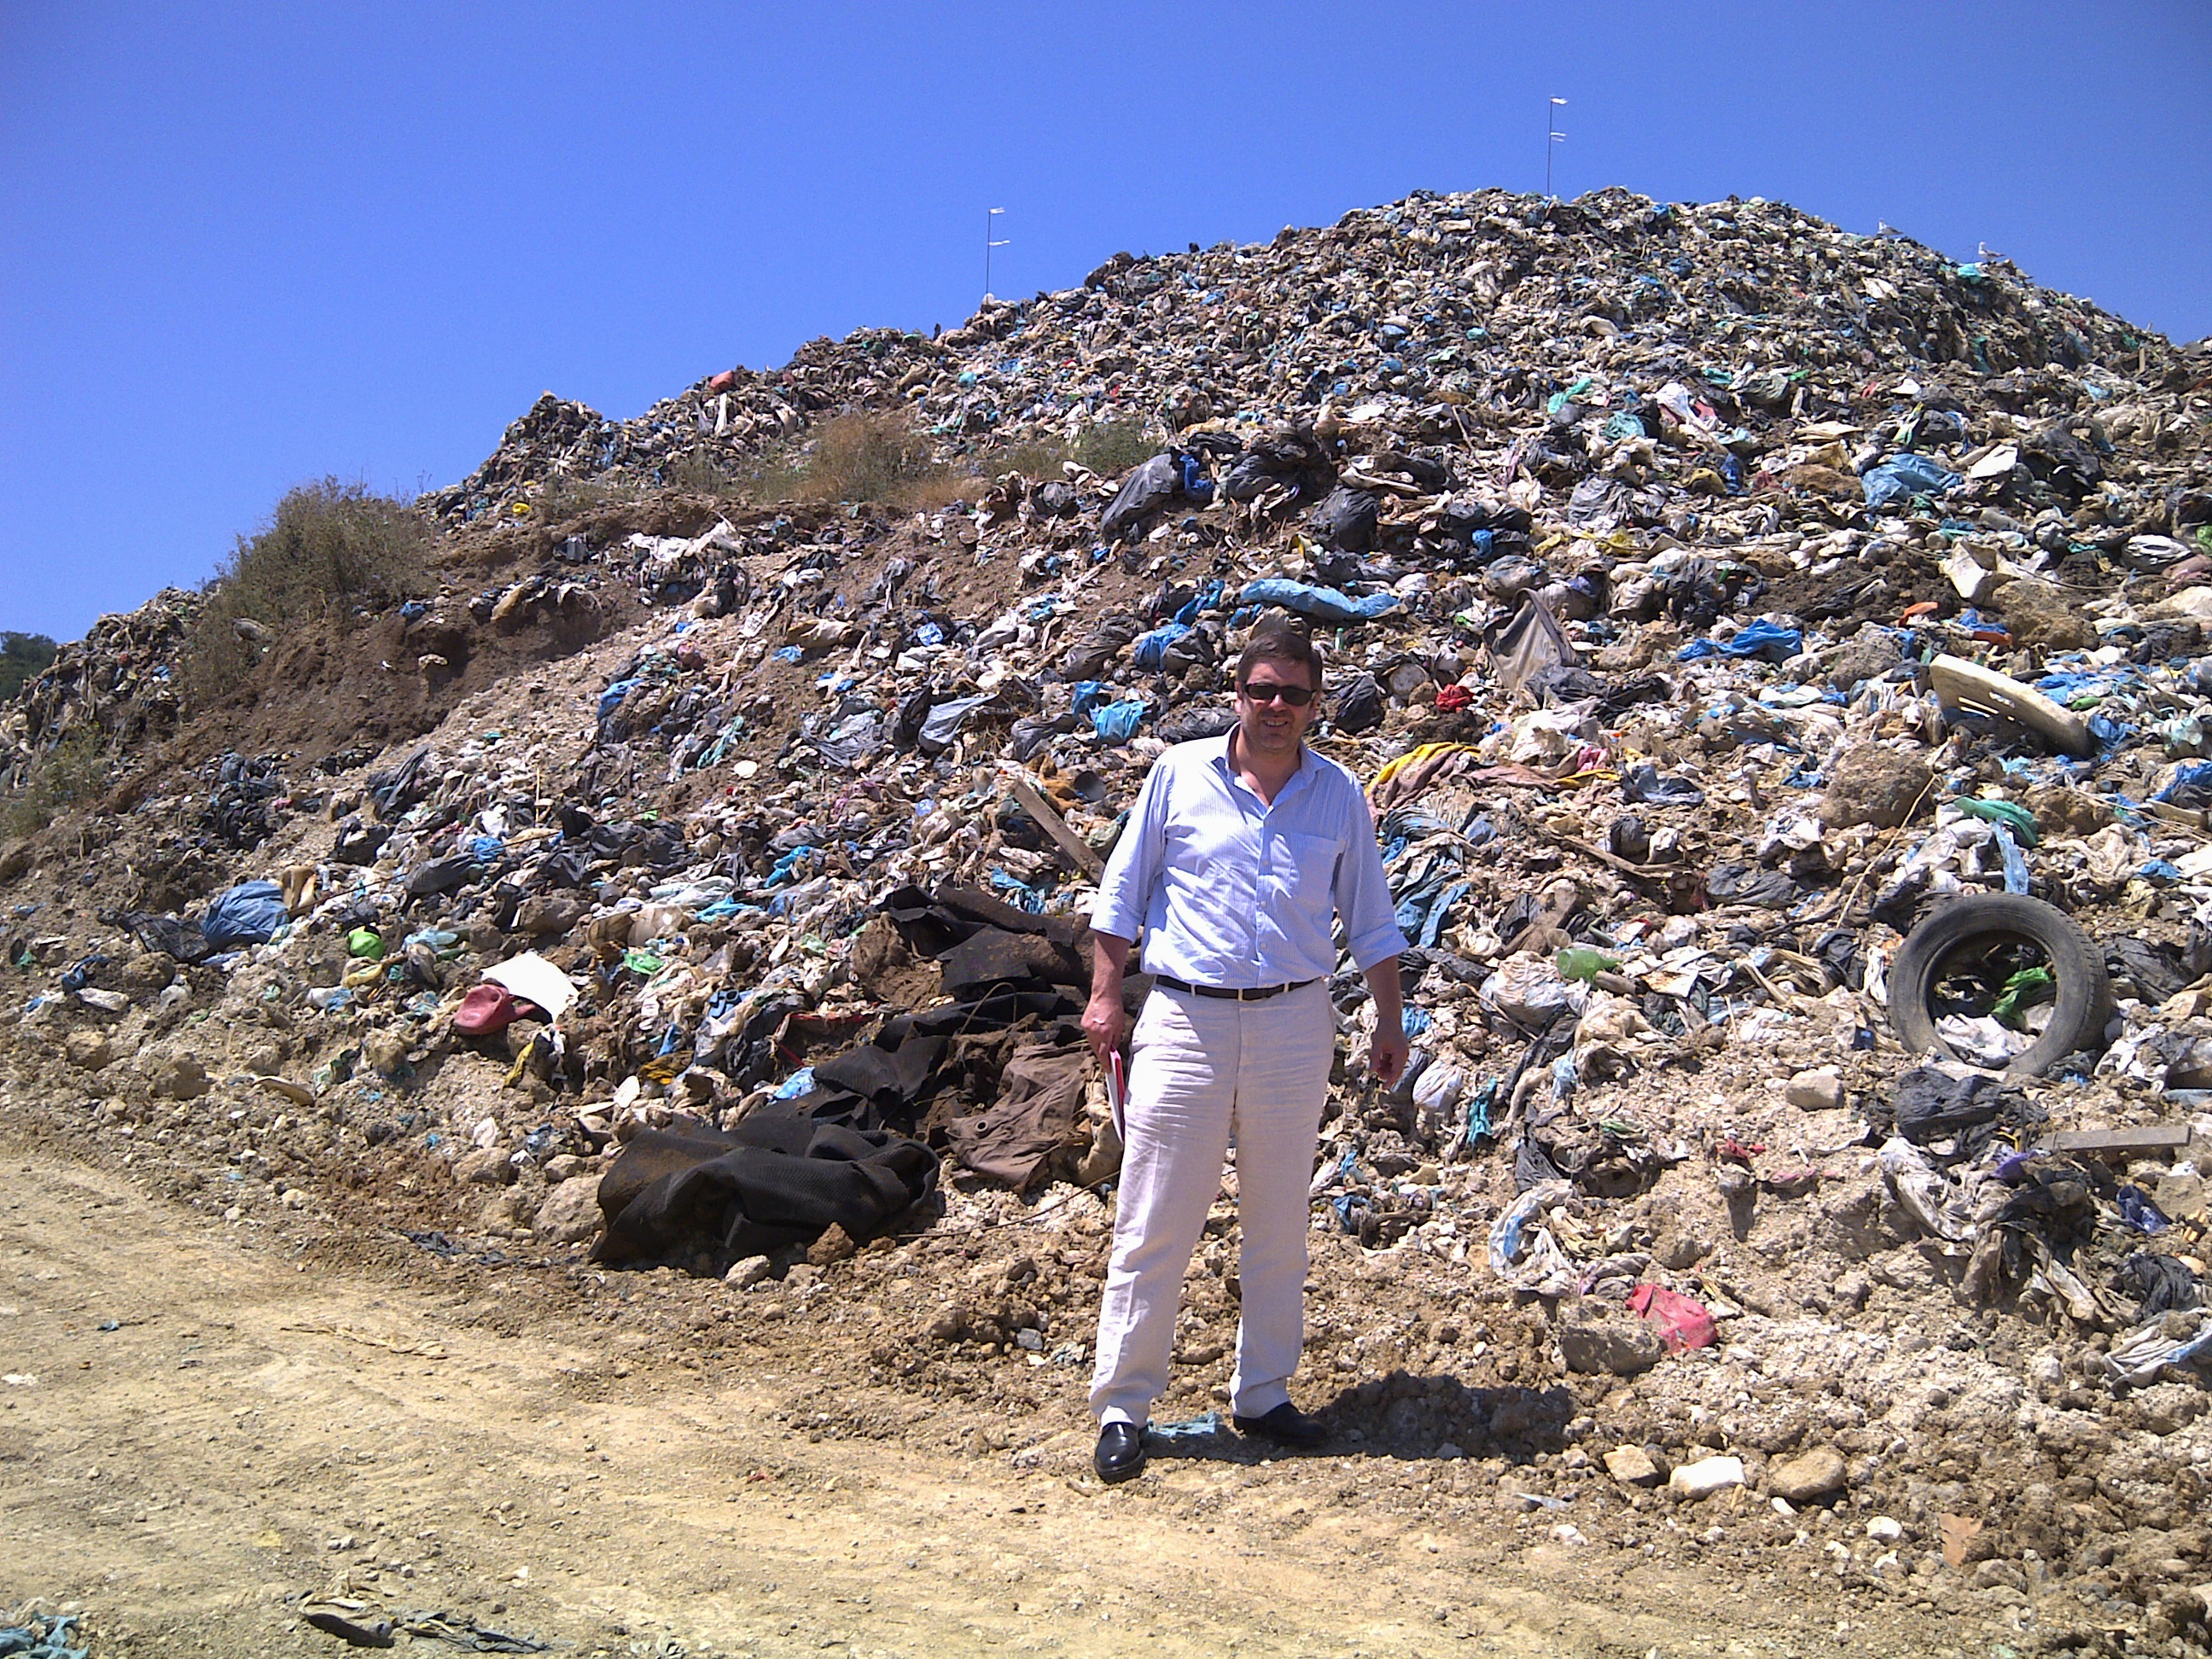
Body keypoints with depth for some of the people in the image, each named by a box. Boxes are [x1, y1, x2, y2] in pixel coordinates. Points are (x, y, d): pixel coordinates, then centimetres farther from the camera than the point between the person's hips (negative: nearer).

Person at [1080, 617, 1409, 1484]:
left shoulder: (1340, 794, 6)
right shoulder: (1179, 772, 1)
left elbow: (1369, 919, 13)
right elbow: (1124, 889, 5)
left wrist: (1390, 1020, 9)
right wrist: (1106, 993, 0)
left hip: (1294, 1024, 2)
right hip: (1185, 1020, -2)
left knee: (1279, 1224, 11)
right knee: (1154, 1224, -2)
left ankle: (1263, 1395, 24)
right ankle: (1123, 1406, 8)